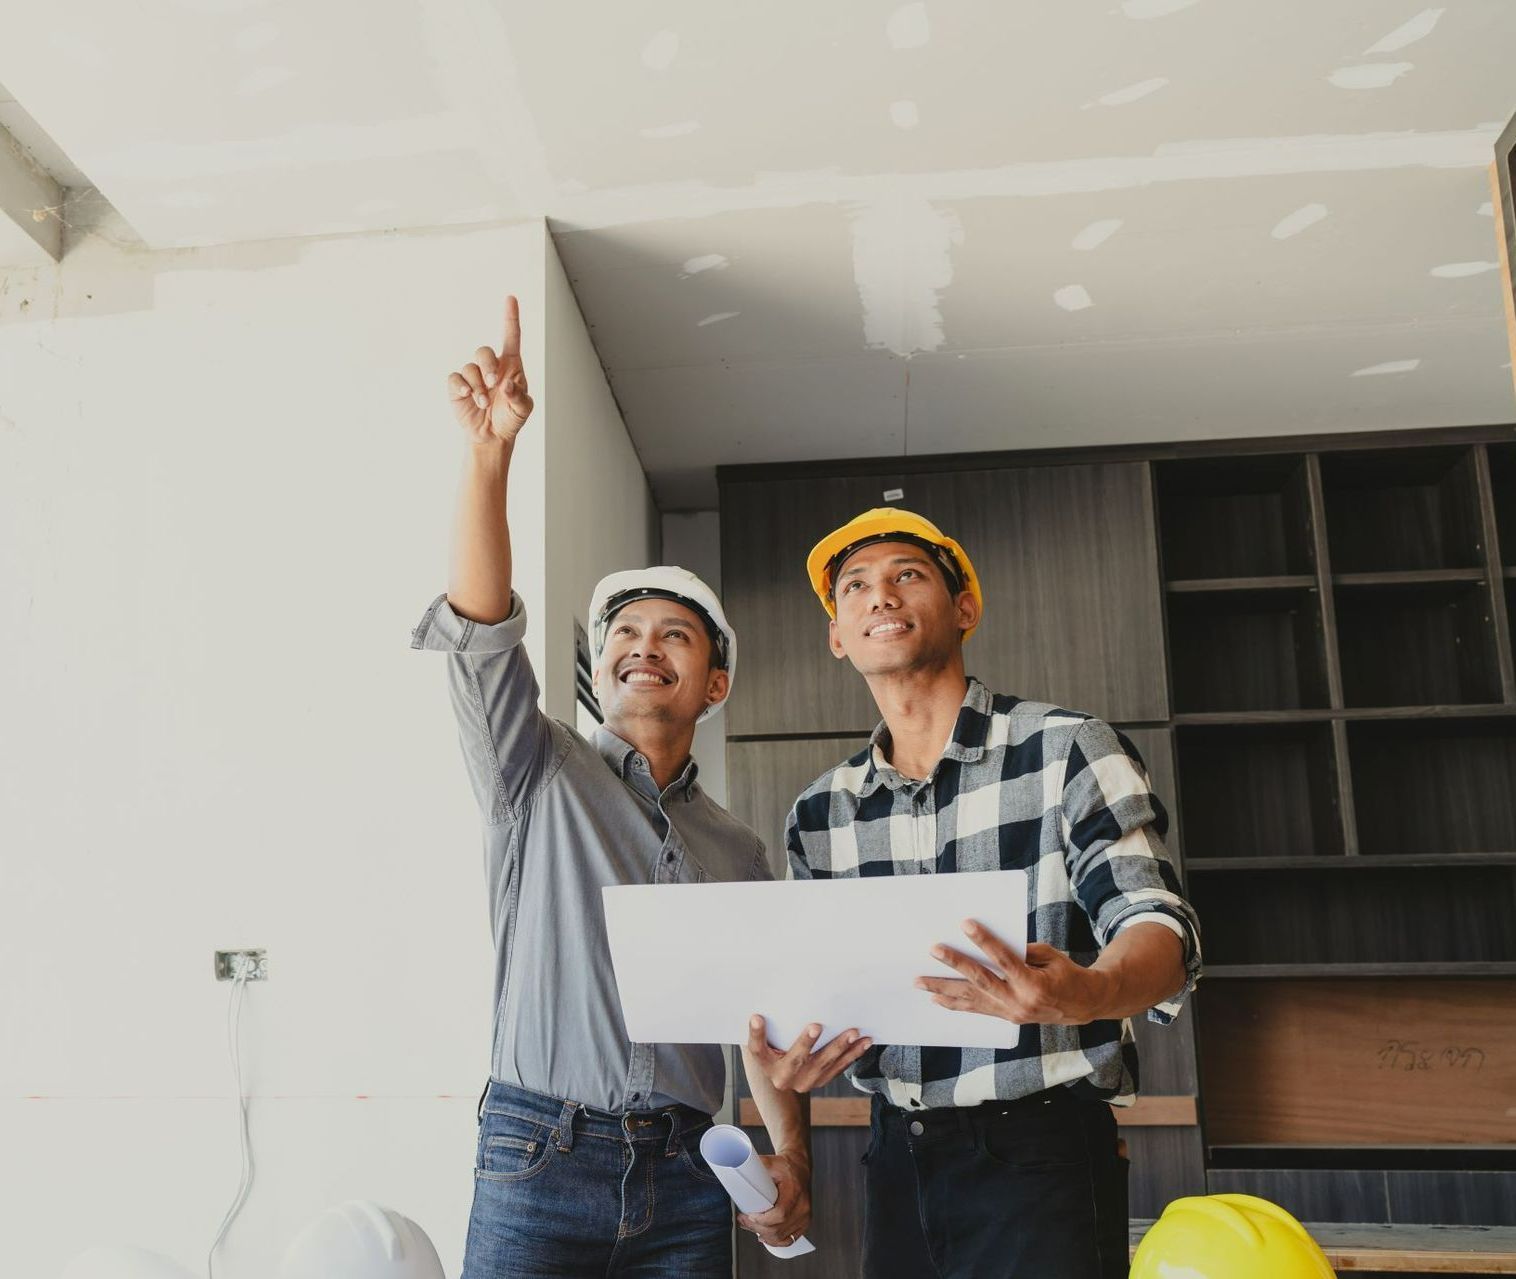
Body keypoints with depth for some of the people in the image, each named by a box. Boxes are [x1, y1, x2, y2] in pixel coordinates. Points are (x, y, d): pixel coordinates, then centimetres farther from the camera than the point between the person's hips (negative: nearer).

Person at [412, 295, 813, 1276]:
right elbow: (479, 635, -12)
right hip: (541, 1161, -3)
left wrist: (790, 1159, 0)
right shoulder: (543, 776, 4)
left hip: (685, 1178, 3)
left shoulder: (738, 851, 14)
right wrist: (490, 452, -24)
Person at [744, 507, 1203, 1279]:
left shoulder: (1067, 749, -7)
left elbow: (1160, 930, -15)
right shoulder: (818, 815, 6)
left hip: (1042, 1154, -4)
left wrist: (1086, 992, -37)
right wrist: (783, 1058, -14)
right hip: (897, 1158, 5)